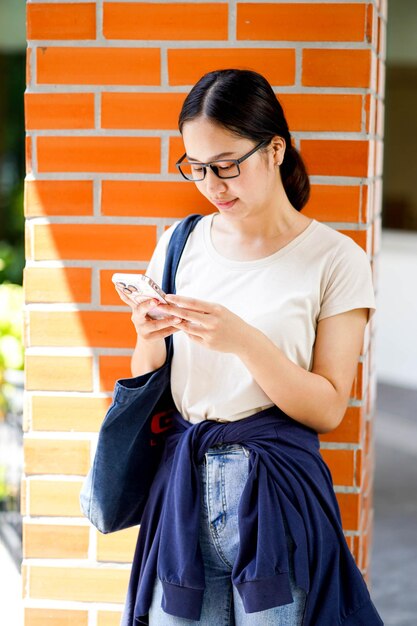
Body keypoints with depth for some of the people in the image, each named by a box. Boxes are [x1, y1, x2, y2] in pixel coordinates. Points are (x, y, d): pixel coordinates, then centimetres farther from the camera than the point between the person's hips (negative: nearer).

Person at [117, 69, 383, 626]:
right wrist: (150, 339, -10)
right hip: (183, 481, 4)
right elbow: (148, 387, 12)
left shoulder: (335, 259, -5)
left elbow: (328, 409, -9)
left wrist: (244, 339, -22)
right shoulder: (179, 244, 7)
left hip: (277, 492, -3)